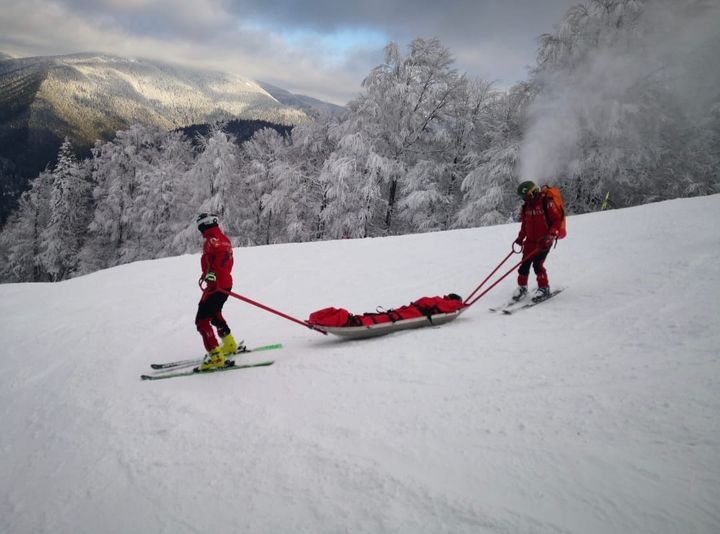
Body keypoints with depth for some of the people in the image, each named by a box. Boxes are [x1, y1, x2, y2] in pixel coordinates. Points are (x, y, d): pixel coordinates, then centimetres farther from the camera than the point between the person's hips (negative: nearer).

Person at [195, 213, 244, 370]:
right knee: (215, 314, 29)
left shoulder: (212, 241, -13)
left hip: (215, 285, -10)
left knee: (202, 320, -8)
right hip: (226, 283, 10)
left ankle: (215, 356, -13)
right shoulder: (224, 239, 14)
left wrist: (212, 273, -40)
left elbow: (222, 253, -33)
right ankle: (230, 345, 42)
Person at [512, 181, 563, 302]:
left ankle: (544, 288, 3)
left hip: (544, 241, -6)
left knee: (537, 264, -13)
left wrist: (551, 235, -22)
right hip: (530, 241, 6)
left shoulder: (547, 203, -13)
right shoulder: (526, 207, 7)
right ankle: (522, 287, 17)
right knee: (524, 264, 2)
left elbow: (557, 220, -12)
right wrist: (520, 238, 7)